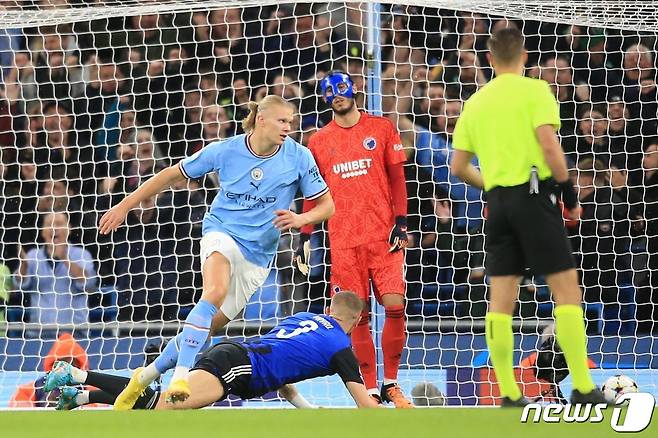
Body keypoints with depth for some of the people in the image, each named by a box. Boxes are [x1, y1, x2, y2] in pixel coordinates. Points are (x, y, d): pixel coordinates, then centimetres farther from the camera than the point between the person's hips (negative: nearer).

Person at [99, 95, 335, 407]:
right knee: (215, 292, -35)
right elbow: (173, 174, 4)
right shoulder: (225, 150, -8)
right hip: (222, 231, -3)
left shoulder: (298, 157, -7)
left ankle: (146, 376, 22)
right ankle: (180, 376, -40)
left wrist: (301, 219, -23)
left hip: (258, 254, 3)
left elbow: (327, 205, 0)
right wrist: (125, 206, 4)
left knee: (210, 324, 2)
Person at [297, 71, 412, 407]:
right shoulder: (318, 141, 11)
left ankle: (391, 384, 4)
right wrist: (305, 236, 10)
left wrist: (400, 222, -3)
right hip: (343, 242, 1)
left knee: (395, 306, -11)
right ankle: (371, 390, 4)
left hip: (383, 237, -1)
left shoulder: (381, 128, 7)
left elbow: (397, 177, 6)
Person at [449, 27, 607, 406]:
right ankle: (582, 387, -8)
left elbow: (458, 167, 13)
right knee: (566, 289, -3)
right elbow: (549, 144, -15)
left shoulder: (475, 103, 12)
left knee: (501, 299, 5)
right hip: (534, 193, -5)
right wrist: (570, 193, -5)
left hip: (499, 202, 5)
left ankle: (508, 392, 2)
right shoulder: (534, 90, -4)